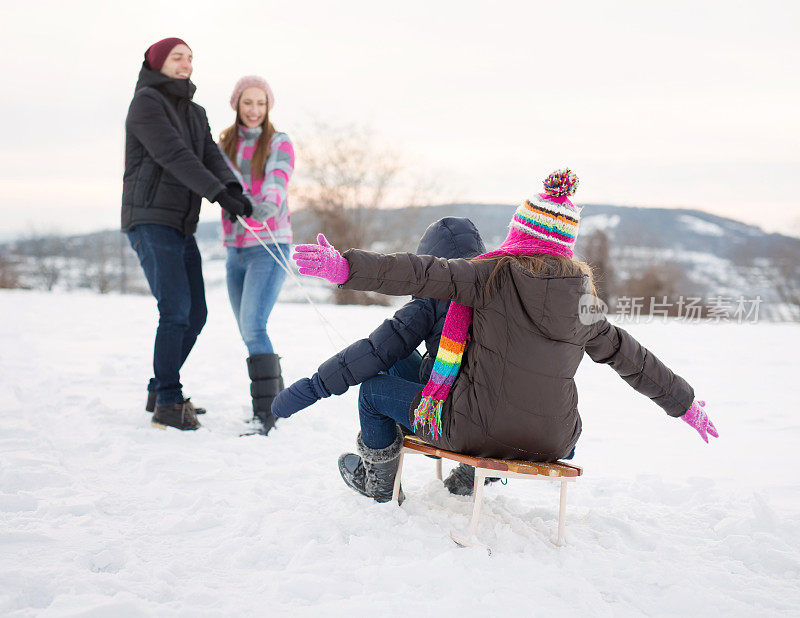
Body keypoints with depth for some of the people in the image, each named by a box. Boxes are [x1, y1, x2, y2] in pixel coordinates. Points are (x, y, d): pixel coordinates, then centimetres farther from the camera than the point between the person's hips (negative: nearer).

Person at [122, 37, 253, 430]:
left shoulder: (195, 113, 18)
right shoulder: (146, 102, -6)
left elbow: (210, 156, 3)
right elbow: (174, 156, -18)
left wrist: (233, 188, -19)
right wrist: (219, 193, -26)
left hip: (182, 225, 8)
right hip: (150, 218, -8)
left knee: (196, 314, 8)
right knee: (175, 309, -16)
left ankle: (160, 392, 21)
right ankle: (167, 403, -8)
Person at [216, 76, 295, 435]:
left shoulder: (280, 143, -3)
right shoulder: (225, 144, 13)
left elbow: (277, 181, -19)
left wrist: (268, 205, -41)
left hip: (270, 247, -6)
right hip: (236, 250, 6)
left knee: (253, 327, -19)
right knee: (250, 333, 12)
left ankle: (265, 411, -17)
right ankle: (276, 398, 27)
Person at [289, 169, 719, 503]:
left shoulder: (491, 274, -10)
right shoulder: (581, 296, 4)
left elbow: (423, 274, -20)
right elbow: (629, 356, 12)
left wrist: (347, 268, -23)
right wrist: (685, 403, 24)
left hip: (479, 431, -4)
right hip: (551, 443, 5)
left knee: (374, 389, 18)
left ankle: (377, 479, 43)